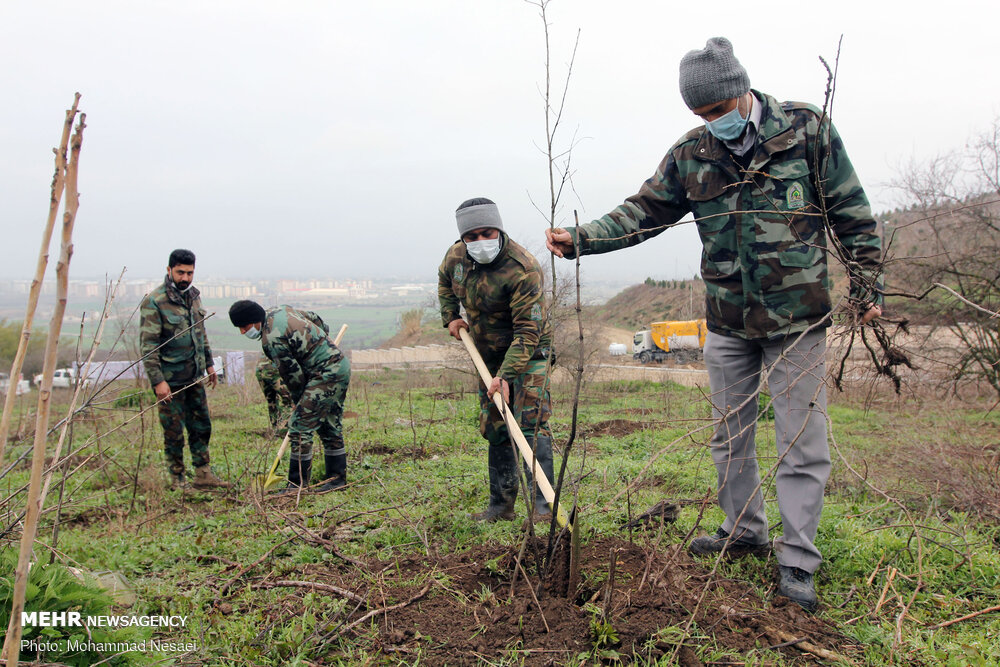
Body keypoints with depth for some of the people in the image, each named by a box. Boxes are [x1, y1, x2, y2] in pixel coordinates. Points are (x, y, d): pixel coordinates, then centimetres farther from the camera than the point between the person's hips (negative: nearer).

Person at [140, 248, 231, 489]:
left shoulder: (193, 295, 7)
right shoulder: (154, 302, -16)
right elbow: (148, 346, -17)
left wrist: (209, 363, 18)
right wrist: (157, 381, -21)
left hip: (194, 376, 7)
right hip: (170, 380, -7)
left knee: (201, 426, 13)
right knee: (174, 432, 3)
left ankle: (203, 475, 23)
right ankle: (177, 480, 17)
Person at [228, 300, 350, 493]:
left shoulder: (271, 339, -19)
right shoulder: (280, 310, 8)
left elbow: (292, 373, -12)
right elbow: (314, 317, 23)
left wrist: (299, 401, 5)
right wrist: (324, 337, 40)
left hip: (325, 375, -10)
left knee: (300, 426, -7)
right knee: (330, 427, 16)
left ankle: (298, 484, -1)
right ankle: (337, 478, 24)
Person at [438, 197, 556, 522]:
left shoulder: (523, 269, -29)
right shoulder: (456, 256, -7)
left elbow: (528, 330, -32)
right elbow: (445, 281, 20)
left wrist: (506, 375, -39)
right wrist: (450, 316, 7)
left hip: (527, 353, -7)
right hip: (488, 355, 7)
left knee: (530, 425, -18)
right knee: (495, 430, 11)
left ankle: (544, 505, -15)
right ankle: (501, 506, 22)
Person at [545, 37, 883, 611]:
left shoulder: (806, 129, -5)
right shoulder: (690, 155, 1)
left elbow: (851, 213, 0)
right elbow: (642, 213, 2)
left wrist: (867, 284, -1)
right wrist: (580, 239, -11)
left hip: (797, 315, -3)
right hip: (728, 321, 4)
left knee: (802, 441, -1)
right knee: (730, 435, 14)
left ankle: (798, 562, 11)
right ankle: (744, 531, 33)